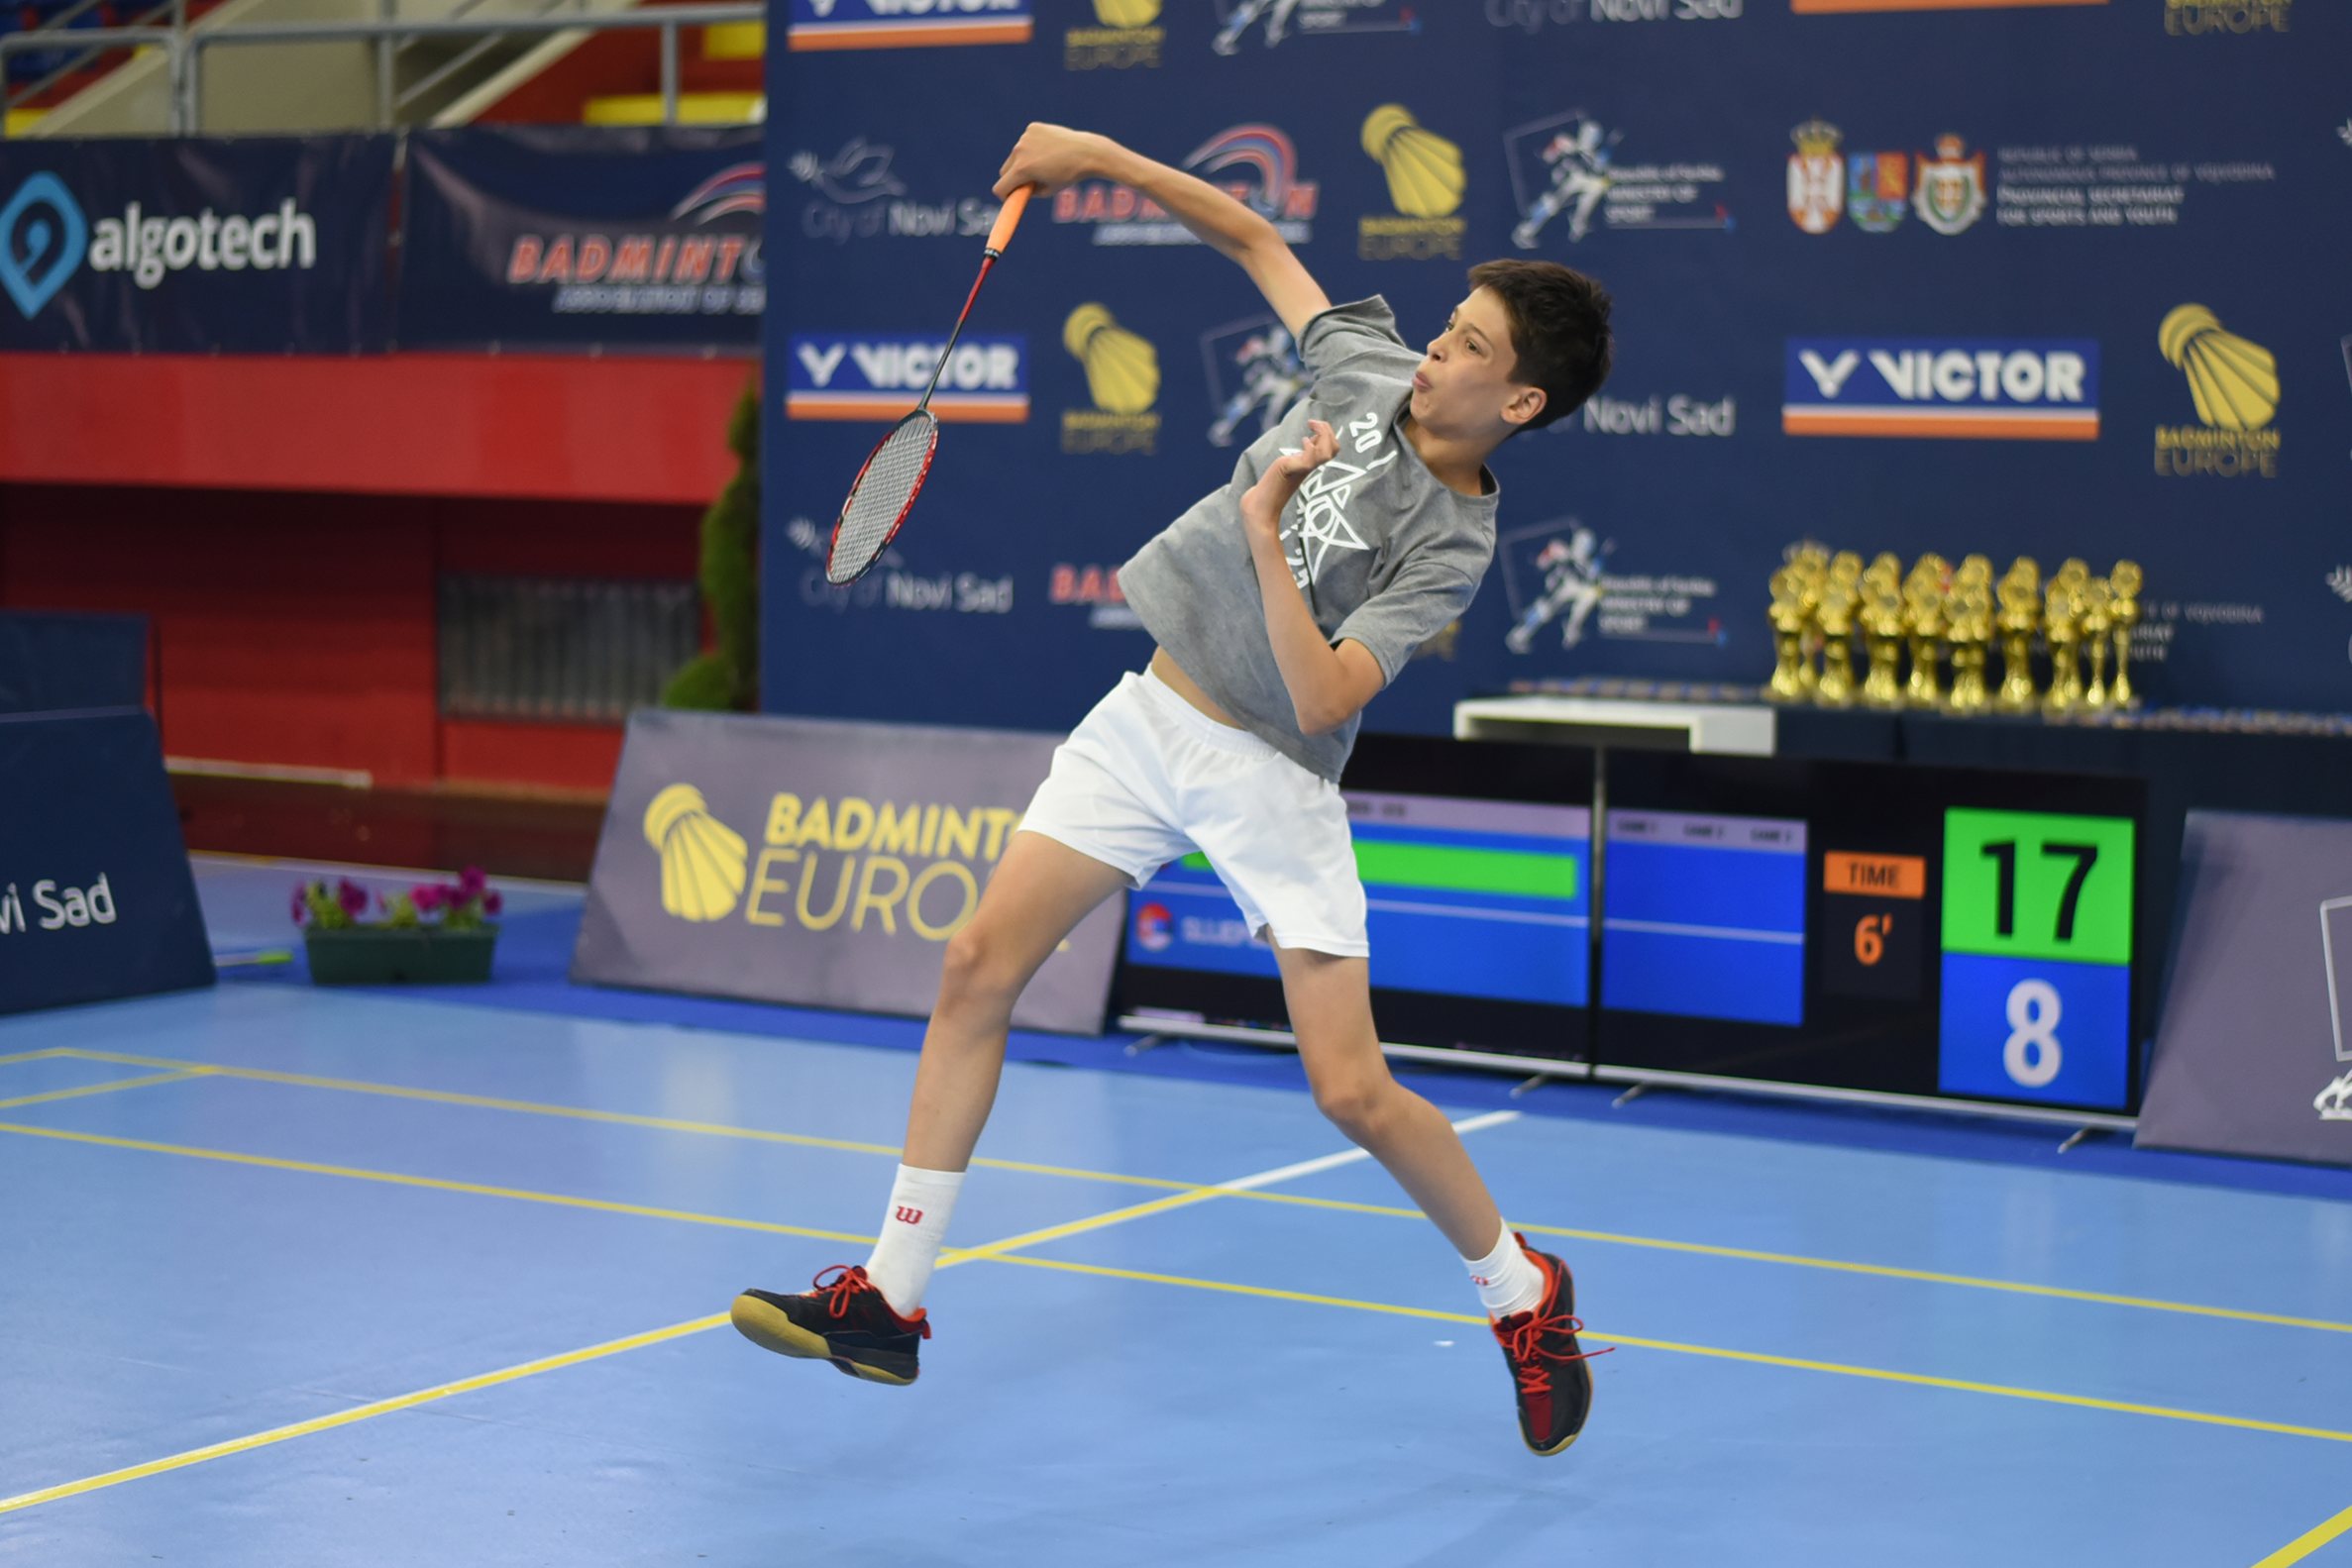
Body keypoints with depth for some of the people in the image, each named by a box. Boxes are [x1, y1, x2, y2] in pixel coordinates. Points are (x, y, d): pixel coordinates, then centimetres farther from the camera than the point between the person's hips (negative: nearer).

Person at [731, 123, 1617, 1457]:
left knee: (1354, 1092, -11)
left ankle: (1526, 1296, 16)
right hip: (1149, 714, 6)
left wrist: (1267, 531, -32)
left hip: (1270, 773, -6)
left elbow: (1319, 699, -27)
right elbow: (1256, 239, 14)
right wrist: (1105, 159, 8)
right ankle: (891, 1300, 5)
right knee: (980, 968, -2)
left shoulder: (1450, 548, -16)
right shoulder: (1373, 364, 0)